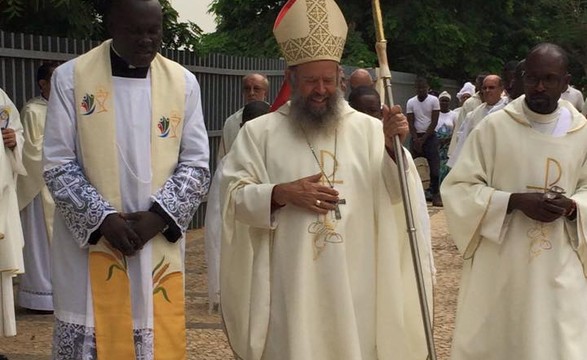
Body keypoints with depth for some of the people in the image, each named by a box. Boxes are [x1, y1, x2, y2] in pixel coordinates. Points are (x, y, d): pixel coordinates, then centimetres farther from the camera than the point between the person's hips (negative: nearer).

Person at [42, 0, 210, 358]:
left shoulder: (183, 82, 2)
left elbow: (196, 164, 1)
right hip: (88, 241, -1)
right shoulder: (71, 77, -4)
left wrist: (157, 216, -12)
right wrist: (103, 218, -15)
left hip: (160, 244, 2)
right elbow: (58, 165, -4)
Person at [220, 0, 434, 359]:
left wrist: (393, 148, -20)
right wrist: (282, 194, -16)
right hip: (290, 284, -1)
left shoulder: (369, 129, 4)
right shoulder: (260, 132, 2)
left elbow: (395, 195, -3)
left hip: (355, 283, 1)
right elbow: (233, 196, -1)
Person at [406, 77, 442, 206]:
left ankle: (435, 195, -7)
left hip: (430, 136, -2)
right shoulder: (411, 102, 5)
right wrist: (416, 139, -9)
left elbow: (434, 122, -5)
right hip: (416, 137, 2)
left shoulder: (434, 100, -2)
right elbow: (410, 123, 3)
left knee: (434, 167, -9)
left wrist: (423, 139, -10)